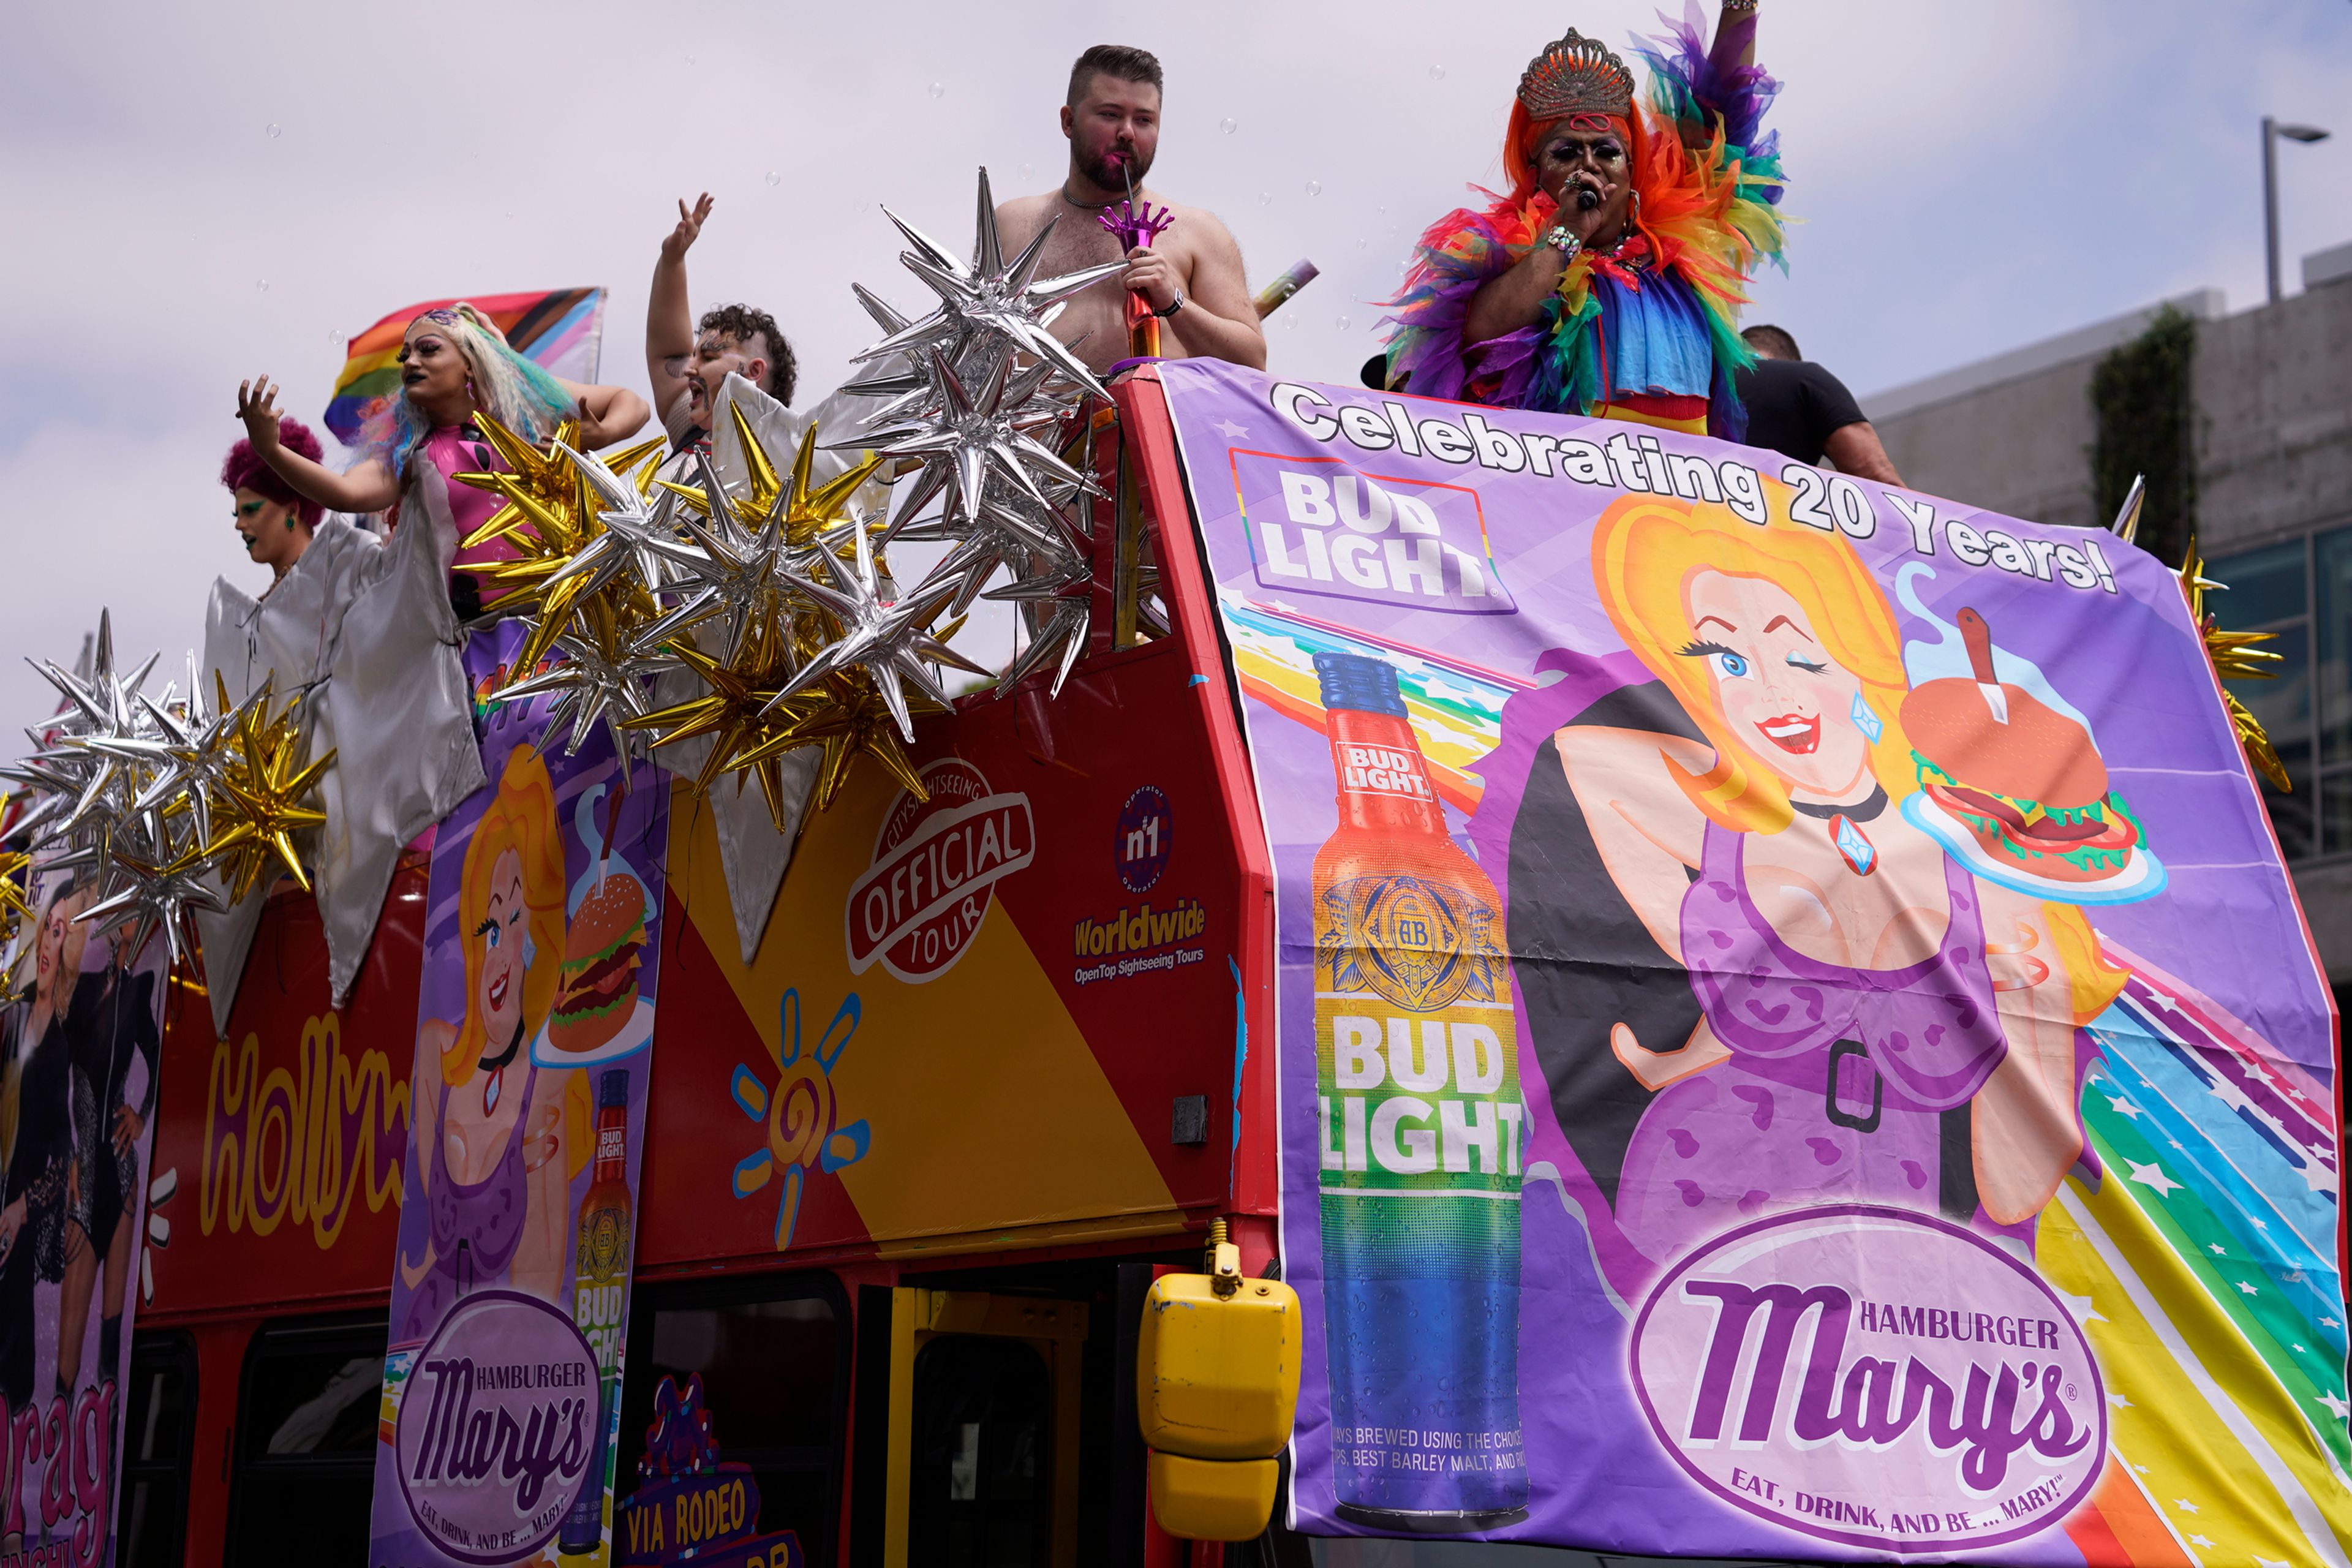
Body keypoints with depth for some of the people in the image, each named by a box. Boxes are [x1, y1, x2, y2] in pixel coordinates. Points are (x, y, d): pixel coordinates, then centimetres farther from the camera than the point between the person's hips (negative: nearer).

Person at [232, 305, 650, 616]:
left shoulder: (529, 399, 10)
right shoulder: (407, 454, 11)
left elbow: (629, 403, 17)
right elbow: (346, 493, -8)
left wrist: (601, 436, -6)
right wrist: (270, 450, -22)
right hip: (477, 627, 1)